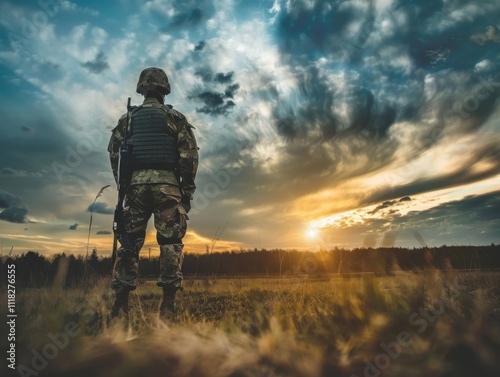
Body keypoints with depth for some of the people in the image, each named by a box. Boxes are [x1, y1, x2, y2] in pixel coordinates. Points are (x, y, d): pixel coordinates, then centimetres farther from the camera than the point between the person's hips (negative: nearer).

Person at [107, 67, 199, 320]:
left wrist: (123, 186, 18)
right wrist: (187, 190, 4)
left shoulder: (128, 118, 14)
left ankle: (121, 303, 7)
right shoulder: (174, 117, 6)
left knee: (129, 243, 8)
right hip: (167, 185, -2)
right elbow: (189, 156, -1)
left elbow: (114, 154, 11)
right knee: (170, 243, 0)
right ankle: (167, 304, -2)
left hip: (136, 184, 3)